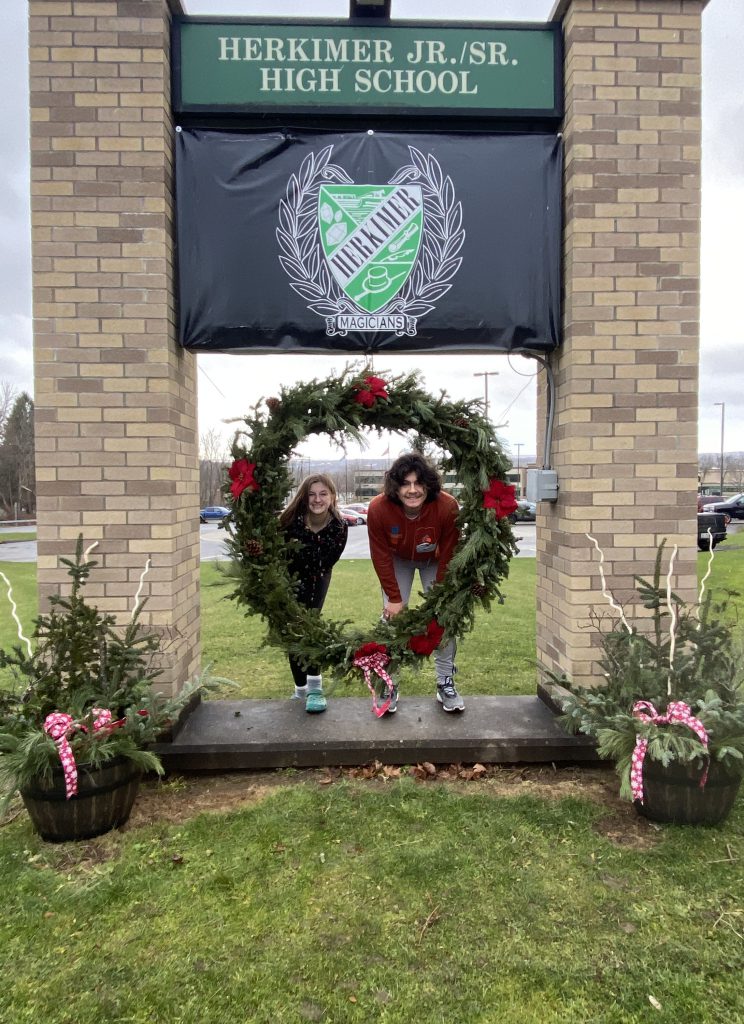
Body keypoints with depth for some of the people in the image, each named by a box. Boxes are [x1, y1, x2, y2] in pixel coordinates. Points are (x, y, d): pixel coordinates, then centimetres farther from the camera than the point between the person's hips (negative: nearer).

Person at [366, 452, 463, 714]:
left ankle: (446, 683, 9)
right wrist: (395, 598, -17)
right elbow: (381, 557, -21)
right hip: (398, 561, 0)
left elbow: (448, 555, -22)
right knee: (392, 617, -6)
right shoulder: (378, 509, -35)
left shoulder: (447, 507, -37)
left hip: (435, 562, 0)